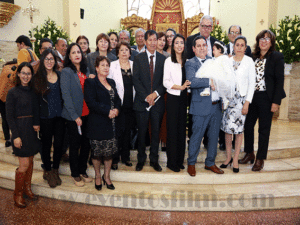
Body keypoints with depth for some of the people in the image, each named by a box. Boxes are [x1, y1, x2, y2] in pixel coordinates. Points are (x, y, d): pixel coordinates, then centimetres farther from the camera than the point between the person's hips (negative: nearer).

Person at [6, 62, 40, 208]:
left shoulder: (32, 91, 7)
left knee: (30, 161, 12)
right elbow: (9, 116, -9)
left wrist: (37, 124, -7)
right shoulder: (13, 92, -8)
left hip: (32, 130, 5)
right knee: (24, 164, -4)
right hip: (20, 130, -5)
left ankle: (27, 188, 29)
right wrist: (15, 136, -14)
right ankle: (17, 194, 15)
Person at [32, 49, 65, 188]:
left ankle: (55, 170, 25)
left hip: (59, 115, 2)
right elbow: (35, 98, -1)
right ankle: (47, 171, 25)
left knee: (59, 143, 7)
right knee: (46, 144, 8)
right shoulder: (37, 77, -1)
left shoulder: (60, 75, 6)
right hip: (45, 117, -2)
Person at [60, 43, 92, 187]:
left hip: (86, 113, 5)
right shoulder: (66, 72, -6)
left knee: (86, 144, 11)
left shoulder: (86, 70, 11)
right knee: (75, 145, 7)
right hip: (73, 115, -5)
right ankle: (75, 174, 24)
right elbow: (66, 95, -12)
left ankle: (82, 171, 29)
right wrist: (74, 115, -14)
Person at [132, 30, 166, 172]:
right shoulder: (138, 58, 3)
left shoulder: (163, 59, 7)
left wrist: (156, 93, -12)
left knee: (156, 132, 8)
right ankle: (141, 159, 23)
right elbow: (136, 80, -4)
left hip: (157, 101, 1)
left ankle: (154, 160, 23)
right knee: (142, 132, 6)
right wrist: (146, 96, -11)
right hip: (142, 101, -1)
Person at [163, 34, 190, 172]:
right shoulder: (168, 61, -2)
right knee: (172, 129, -1)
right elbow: (166, 82, -8)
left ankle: (180, 160, 21)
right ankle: (171, 162, 11)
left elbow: (188, 80, 15)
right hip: (173, 98, -4)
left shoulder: (186, 61, 10)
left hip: (183, 98, 4)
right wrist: (180, 87, -17)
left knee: (182, 129, 8)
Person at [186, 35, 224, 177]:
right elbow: (191, 81, -20)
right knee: (196, 136, 2)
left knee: (214, 136, 14)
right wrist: (209, 82, -20)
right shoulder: (190, 63, -3)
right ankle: (191, 163, 21)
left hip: (216, 105, 6)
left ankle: (210, 163, 30)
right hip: (201, 106, -6)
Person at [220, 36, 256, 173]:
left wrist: (247, 103, -10)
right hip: (228, 98, 2)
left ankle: (235, 159, 14)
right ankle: (228, 157, 19)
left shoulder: (249, 61, -1)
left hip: (241, 98, -2)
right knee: (227, 129, 4)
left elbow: (252, 83, -3)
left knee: (238, 130, 2)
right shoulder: (228, 61, 7)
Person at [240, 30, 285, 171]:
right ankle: (249, 154, 25)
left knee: (264, 129, 4)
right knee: (248, 125, 6)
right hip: (251, 96, 4)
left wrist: (276, 101, -12)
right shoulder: (252, 57, 9)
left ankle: (260, 159, 17)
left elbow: (280, 80, -6)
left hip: (266, 98, -4)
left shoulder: (277, 57, -3)